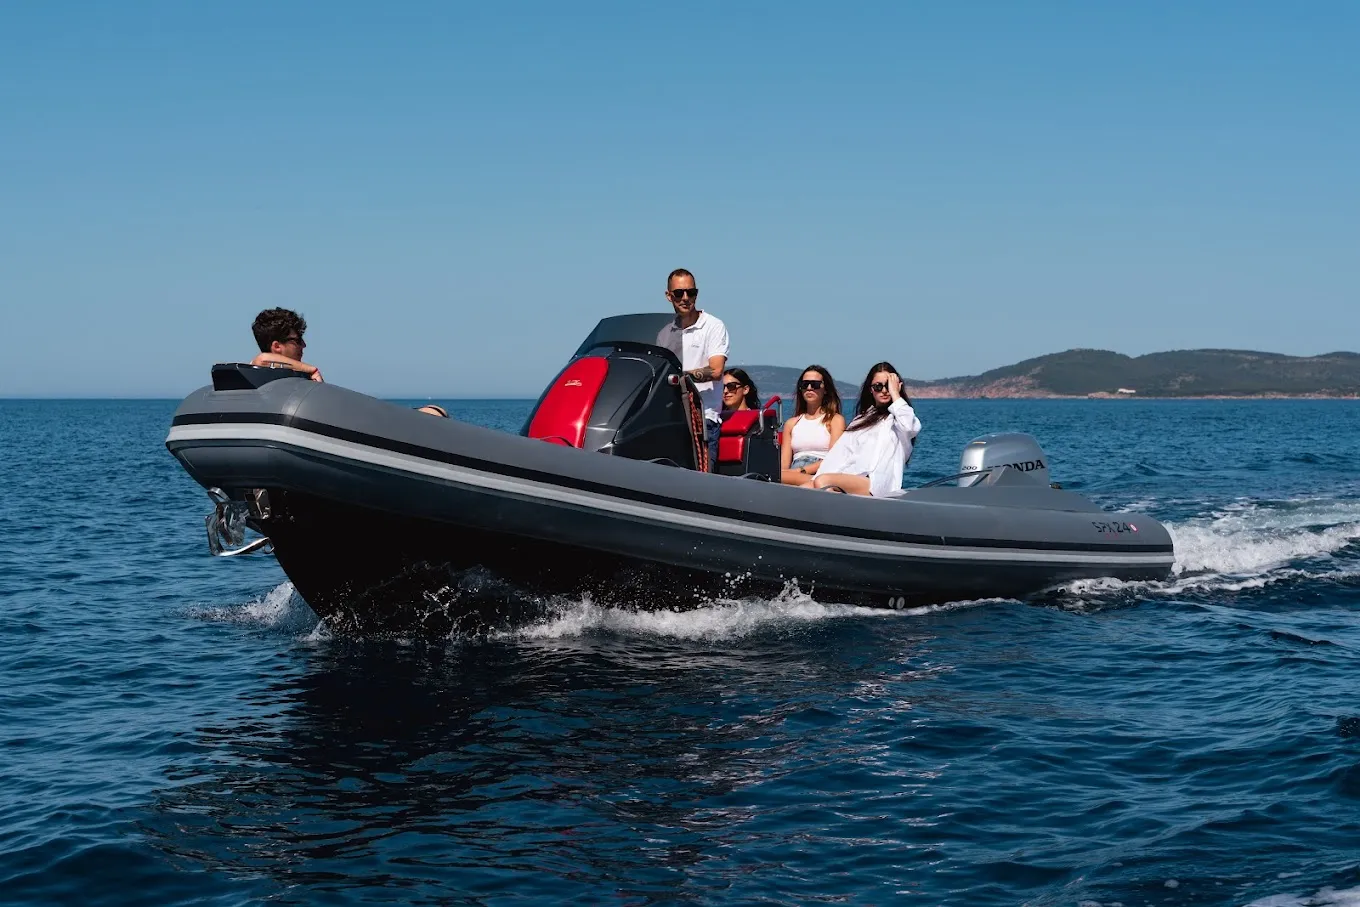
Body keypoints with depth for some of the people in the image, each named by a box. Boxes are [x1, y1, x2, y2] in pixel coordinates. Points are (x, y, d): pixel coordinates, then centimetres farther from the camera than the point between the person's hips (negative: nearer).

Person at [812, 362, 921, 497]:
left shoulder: (899, 415, 13)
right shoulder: (861, 419, 30)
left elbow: (909, 427, -15)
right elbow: (841, 453, 17)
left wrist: (894, 393, 0)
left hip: (877, 483, -6)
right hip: (849, 478, 6)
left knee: (822, 481, -32)